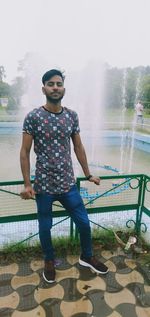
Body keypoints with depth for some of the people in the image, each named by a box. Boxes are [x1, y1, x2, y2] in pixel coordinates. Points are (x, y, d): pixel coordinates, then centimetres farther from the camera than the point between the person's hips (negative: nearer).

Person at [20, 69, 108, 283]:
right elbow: (25, 152, -7)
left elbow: (78, 147, 8)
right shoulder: (33, 117, -9)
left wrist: (88, 175, 11)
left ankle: (87, 257, 40)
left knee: (84, 222, 12)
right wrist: (27, 184, -11)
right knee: (45, 227, 15)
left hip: (68, 183, 3)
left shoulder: (72, 116, 1)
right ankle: (49, 261, 43)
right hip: (43, 185, -3)